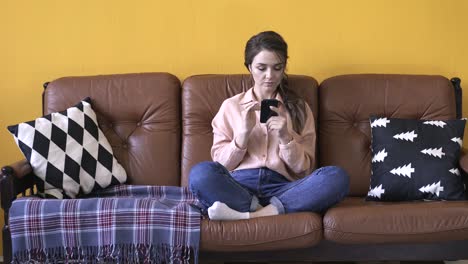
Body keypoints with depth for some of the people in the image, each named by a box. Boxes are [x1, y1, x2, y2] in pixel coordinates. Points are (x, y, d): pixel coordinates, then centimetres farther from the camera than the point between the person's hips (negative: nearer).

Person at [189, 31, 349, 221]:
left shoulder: (299, 108, 15)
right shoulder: (231, 106, 14)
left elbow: (303, 169, 9)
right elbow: (221, 164, 7)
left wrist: (286, 137, -8)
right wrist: (244, 132, -8)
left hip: (281, 189, 2)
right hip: (238, 187, -1)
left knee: (336, 178, -28)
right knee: (201, 173, -33)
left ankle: (244, 215, -28)